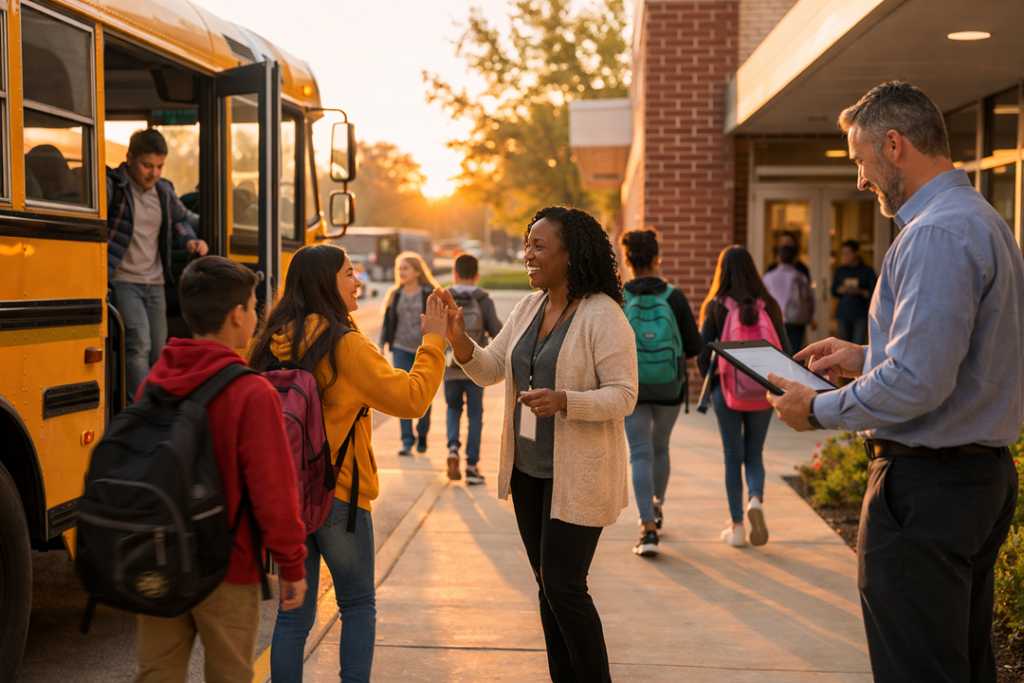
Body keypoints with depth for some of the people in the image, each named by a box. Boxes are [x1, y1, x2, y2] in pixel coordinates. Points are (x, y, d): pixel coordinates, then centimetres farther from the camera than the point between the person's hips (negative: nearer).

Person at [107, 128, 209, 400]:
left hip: (154, 283, 7)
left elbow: (179, 222, 29)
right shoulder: (112, 186, -9)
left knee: (158, 350, 8)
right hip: (122, 281, -6)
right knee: (139, 342, -20)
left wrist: (190, 241, 8)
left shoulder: (164, 191, 11)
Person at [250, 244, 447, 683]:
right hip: (338, 494, -5)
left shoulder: (273, 342, 3)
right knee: (358, 604, 13)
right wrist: (433, 341, -5)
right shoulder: (345, 344, -14)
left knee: (295, 611, 12)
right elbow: (410, 398, -14)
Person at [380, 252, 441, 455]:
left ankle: (422, 436, 23)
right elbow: (387, 321, 14)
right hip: (402, 349, 2)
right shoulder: (394, 294, 8)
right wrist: (382, 344, 4)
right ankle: (407, 440, -6)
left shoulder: (430, 293, -2)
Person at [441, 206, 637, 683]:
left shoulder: (603, 316, -15)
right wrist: (458, 338, -11)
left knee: (564, 586, -6)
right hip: (528, 469, 7)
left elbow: (623, 395, -16)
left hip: (576, 474, -7)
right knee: (548, 585, 14)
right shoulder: (529, 308, 8)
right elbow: (488, 370, 7)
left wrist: (564, 401, -30)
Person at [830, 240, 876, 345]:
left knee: (858, 348, -12)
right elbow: (833, 291, 17)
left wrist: (861, 291, -20)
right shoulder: (840, 271, 11)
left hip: (860, 316, -4)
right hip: (843, 315, 4)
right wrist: (839, 290, -5)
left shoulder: (867, 270, 0)